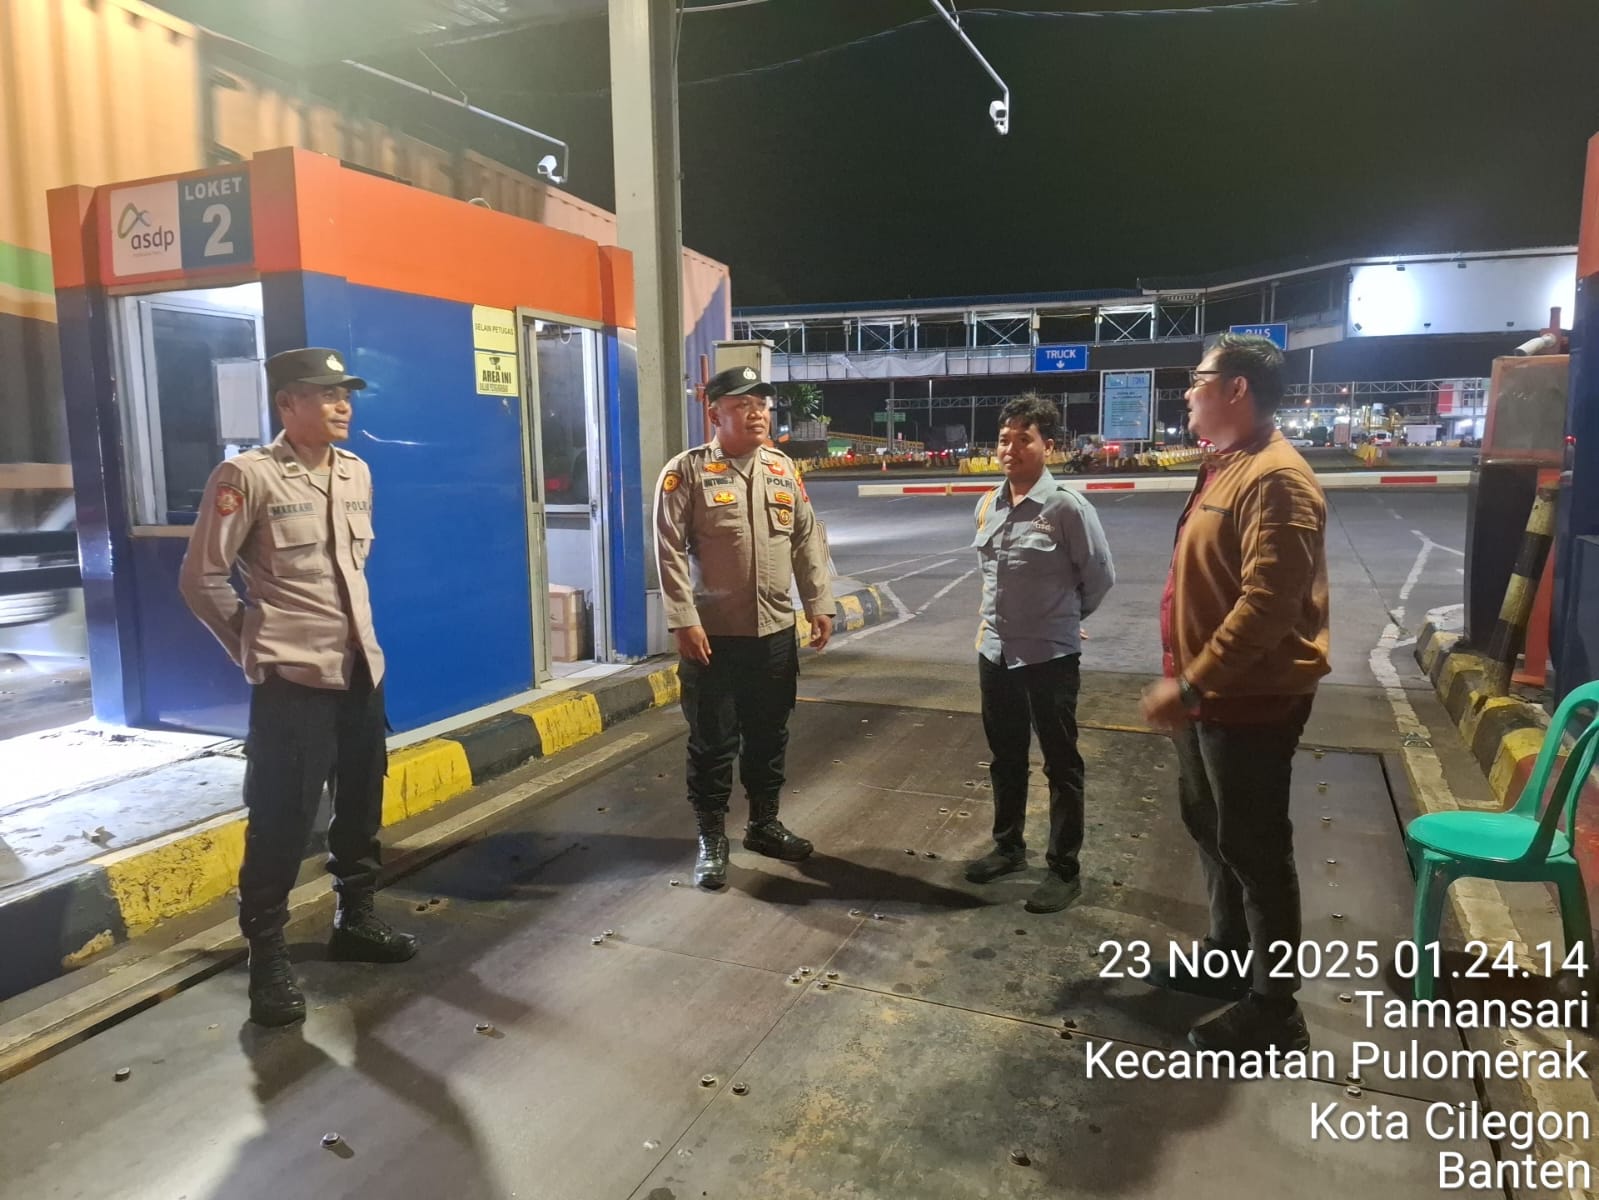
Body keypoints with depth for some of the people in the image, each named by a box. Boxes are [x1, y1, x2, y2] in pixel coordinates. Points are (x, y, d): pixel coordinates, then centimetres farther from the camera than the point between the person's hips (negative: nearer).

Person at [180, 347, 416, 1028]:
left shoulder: (357, 473, 8)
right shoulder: (247, 476, -12)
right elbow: (202, 578, -8)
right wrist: (253, 647, 0)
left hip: (361, 668, 7)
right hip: (292, 678, -6)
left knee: (361, 807, 16)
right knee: (283, 820, -1)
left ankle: (354, 922, 34)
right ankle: (268, 960, 14)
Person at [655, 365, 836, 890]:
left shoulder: (783, 468, 9)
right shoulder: (686, 471, -8)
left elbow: (808, 538, 11)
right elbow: (670, 551, -12)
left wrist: (819, 602, 5)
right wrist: (684, 621, -18)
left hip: (775, 631, 5)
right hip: (713, 633, -5)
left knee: (769, 736, 16)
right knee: (713, 742, 5)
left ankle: (764, 824, 34)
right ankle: (712, 839, 20)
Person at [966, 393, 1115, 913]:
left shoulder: (1067, 507, -15)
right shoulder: (988, 505, 4)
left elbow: (1100, 576, -5)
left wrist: (1066, 616, 8)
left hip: (1050, 655, -6)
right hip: (995, 651, 6)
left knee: (1060, 765, 7)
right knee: (1005, 758, 19)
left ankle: (1064, 869, 20)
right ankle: (1008, 846, 37)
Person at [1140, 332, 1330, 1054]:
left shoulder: (1276, 478, -20)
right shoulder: (1224, 469, 13)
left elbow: (1269, 603, -28)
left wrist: (1190, 683, -27)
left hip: (1251, 700, -10)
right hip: (1210, 694, 10)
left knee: (1254, 848, 1)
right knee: (1209, 827, 20)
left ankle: (1273, 1010, 16)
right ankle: (1229, 958, 38)